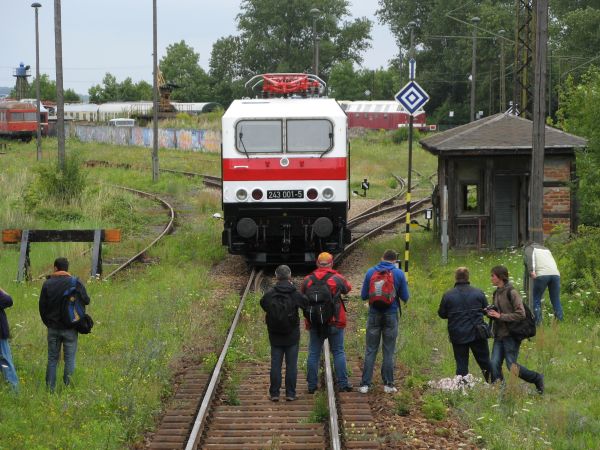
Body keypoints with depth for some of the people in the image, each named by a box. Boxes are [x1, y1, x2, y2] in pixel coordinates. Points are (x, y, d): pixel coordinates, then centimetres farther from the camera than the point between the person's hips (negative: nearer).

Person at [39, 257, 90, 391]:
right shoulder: (76, 283, -8)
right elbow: (86, 301, -4)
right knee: (69, 358, 5)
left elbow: (42, 306, 1)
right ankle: (68, 386, 2)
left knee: (52, 359, 10)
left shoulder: (47, 284, -2)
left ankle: (50, 389, 9)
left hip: (53, 328, 2)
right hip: (70, 328, -2)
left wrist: (48, 323, 13)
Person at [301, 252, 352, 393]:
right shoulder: (337, 278, -5)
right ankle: (343, 383, 2)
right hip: (335, 322, -2)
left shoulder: (308, 280, 2)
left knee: (313, 353, 8)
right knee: (338, 352, 5)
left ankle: (311, 385, 8)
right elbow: (347, 288, 13)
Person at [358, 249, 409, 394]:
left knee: (370, 351, 4)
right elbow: (405, 297, 0)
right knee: (389, 351, 7)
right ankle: (388, 384, 8)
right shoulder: (399, 274, -4)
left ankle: (365, 384, 0)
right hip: (391, 315, -1)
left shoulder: (371, 272, -1)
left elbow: (363, 296, 1)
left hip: (374, 314, 1)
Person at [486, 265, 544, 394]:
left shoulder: (511, 293, -12)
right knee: (494, 364, -3)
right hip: (499, 335, 7)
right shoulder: (496, 293, 12)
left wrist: (500, 316, -18)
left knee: (512, 366, -7)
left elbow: (521, 314, -17)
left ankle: (537, 379, 14)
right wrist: (490, 312, 3)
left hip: (511, 335, -7)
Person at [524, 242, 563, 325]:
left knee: (536, 300, 5)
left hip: (542, 275, -4)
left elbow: (529, 257, -2)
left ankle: (537, 323, -1)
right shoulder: (546, 249, 37)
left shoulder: (529, 248, 20)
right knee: (556, 300, 11)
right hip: (555, 274, 4)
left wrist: (531, 271, -15)